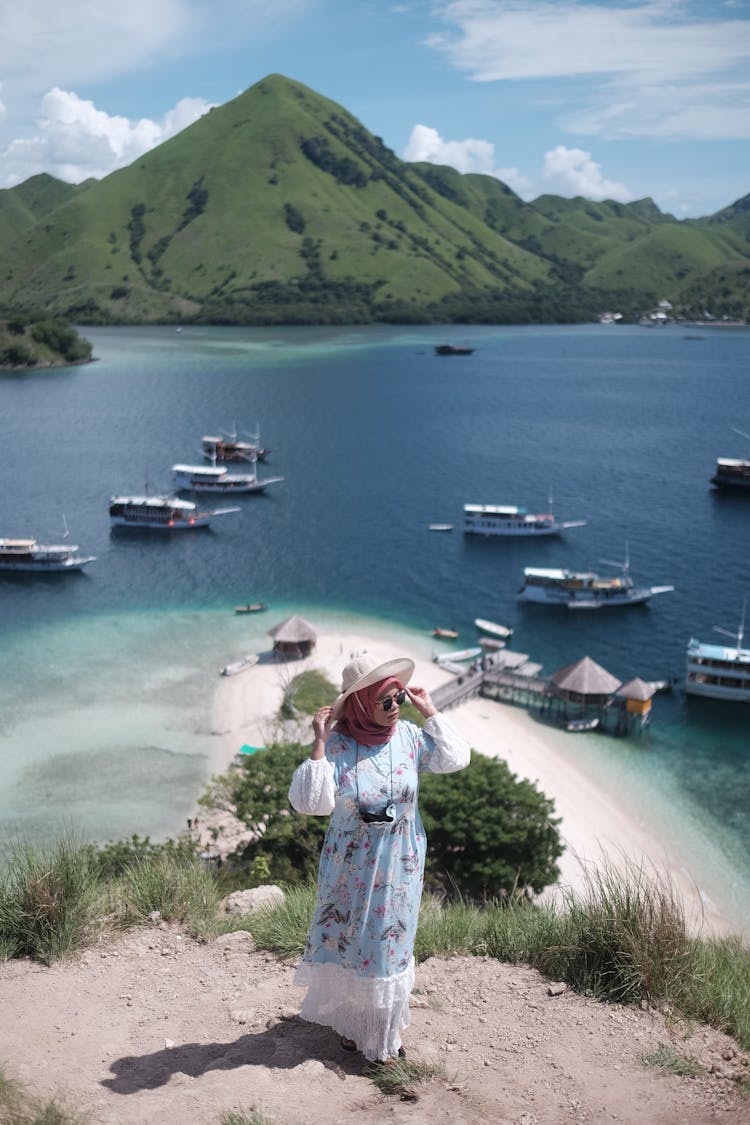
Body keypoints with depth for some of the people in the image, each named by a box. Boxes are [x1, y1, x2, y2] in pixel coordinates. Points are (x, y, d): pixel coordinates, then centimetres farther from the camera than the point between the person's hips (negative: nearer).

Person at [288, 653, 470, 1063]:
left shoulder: (407, 736, -7)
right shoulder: (335, 744, -19)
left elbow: (455, 758, -1)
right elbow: (311, 801, -26)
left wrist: (429, 711, -4)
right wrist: (319, 742, -29)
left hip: (400, 865, 3)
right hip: (351, 865, -2)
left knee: (389, 943, 14)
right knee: (347, 940, 13)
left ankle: (384, 1027, 33)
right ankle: (350, 1019, 37)